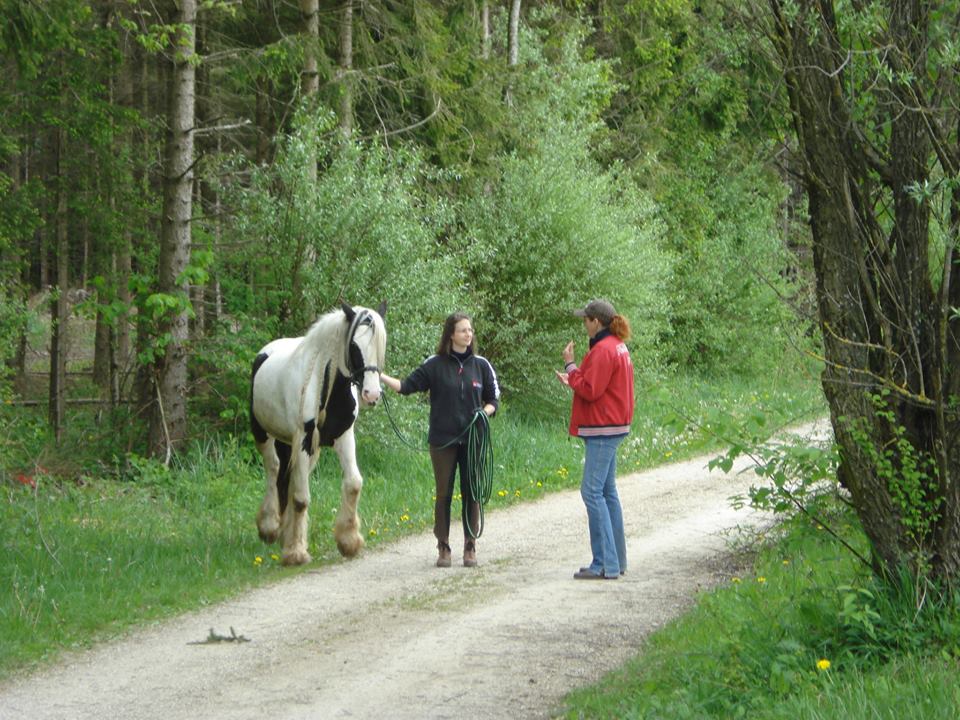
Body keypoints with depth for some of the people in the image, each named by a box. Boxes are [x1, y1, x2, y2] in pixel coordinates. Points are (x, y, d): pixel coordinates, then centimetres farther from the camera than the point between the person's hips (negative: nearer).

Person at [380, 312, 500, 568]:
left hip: (472, 439, 1)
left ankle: (470, 547, 13)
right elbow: (407, 386, -4)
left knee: (472, 494, 4)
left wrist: (485, 412, -9)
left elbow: (493, 398, 11)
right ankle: (443, 547, 11)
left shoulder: (480, 365, 4)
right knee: (443, 494, 4)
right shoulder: (435, 365, -1)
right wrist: (381, 377, -16)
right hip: (442, 440, -1)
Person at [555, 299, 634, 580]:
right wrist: (573, 380, 13)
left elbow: (589, 390, -19)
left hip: (603, 430, -11)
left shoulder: (603, 350, -16)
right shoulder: (617, 347, 17)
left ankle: (605, 565, -13)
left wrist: (570, 366, -8)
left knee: (592, 492, -11)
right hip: (611, 427, 11)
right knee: (607, 492, 14)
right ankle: (616, 559, 17)